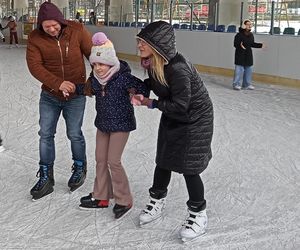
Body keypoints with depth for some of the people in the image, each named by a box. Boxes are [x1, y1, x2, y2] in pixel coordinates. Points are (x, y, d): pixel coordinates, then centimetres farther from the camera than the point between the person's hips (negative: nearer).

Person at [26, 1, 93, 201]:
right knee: (45, 135, 7)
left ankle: (80, 168, 33)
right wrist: (58, 83, -29)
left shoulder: (77, 30, -15)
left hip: (75, 96, -2)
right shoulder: (35, 38, -12)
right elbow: (34, 66, -18)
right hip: (50, 96, 2)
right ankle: (46, 178, 21)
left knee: (74, 134, 8)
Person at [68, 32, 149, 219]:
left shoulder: (123, 77, -21)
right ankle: (101, 197, 28)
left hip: (121, 124, -7)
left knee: (113, 161, -6)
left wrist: (136, 93, -33)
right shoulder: (95, 78, -3)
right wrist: (75, 88, 3)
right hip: (103, 123, 7)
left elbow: (143, 88, -15)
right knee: (100, 159, 13)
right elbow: (88, 89, 16)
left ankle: (124, 200, 10)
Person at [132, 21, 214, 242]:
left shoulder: (178, 69, -35)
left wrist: (151, 103, -19)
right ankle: (158, 202, 37)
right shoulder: (154, 62, -10)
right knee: (163, 161, 15)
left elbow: (179, 106, -29)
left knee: (188, 168, -1)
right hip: (172, 118, 8)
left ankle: (198, 215, 20)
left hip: (195, 120, -8)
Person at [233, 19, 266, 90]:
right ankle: (236, 84, 2)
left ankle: (247, 84, 23)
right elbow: (235, 44, -16)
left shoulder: (251, 35, 9)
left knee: (248, 70, 12)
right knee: (239, 70, -7)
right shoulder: (239, 34, -13)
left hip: (248, 55, 7)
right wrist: (240, 45, -35)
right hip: (240, 55, -7)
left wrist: (261, 45, 16)